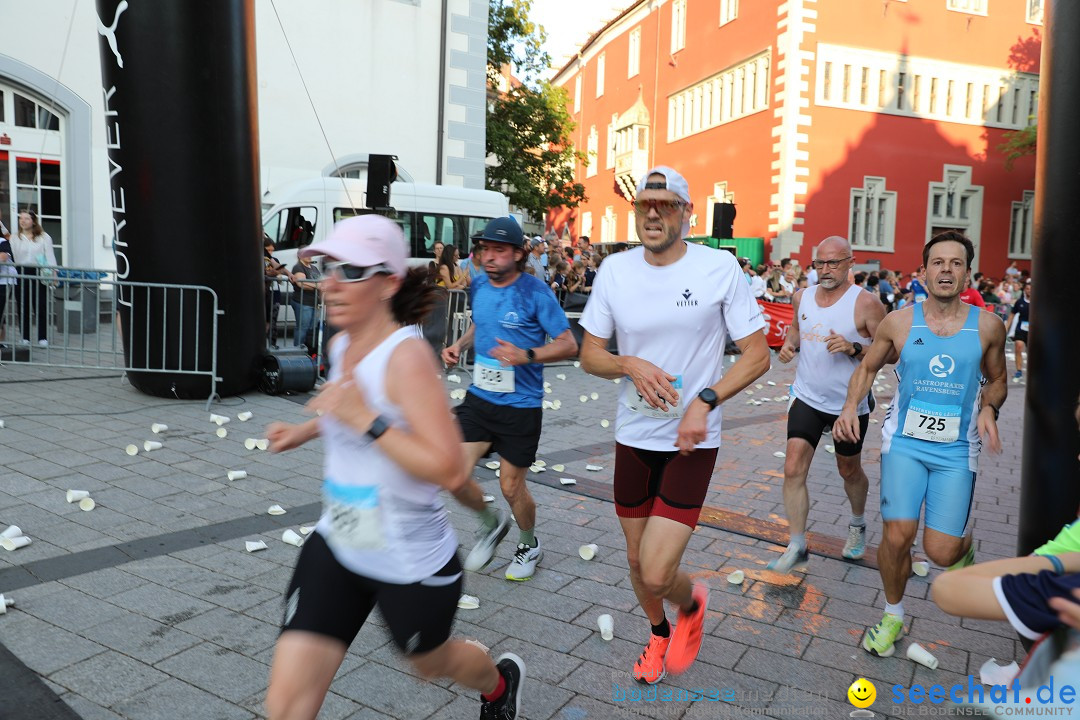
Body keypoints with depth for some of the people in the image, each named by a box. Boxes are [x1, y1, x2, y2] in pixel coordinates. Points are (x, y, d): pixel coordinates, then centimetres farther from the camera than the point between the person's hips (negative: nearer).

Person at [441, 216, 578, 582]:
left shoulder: (535, 291, -14)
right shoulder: (478, 286, 3)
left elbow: (569, 345, -13)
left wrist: (527, 355, -28)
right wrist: (460, 345, 4)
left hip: (520, 404, -5)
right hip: (479, 397, 5)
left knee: (511, 485, 7)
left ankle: (529, 546, 38)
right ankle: (491, 524, 30)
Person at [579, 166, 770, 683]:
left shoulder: (720, 267, -9)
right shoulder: (615, 269, -1)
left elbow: (757, 355, -6)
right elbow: (589, 354, 4)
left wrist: (705, 401, -19)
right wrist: (630, 364, -17)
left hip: (692, 442, -3)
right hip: (633, 437, 4)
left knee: (657, 573, -10)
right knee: (637, 560, 17)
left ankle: (692, 603, 28)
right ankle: (659, 634, 49)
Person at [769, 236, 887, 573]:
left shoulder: (865, 302, -13)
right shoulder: (802, 297, 2)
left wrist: (853, 348, -27)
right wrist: (789, 344, 1)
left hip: (850, 403, -3)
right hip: (807, 398, 3)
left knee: (849, 470, 17)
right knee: (793, 469, -8)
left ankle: (858, 525, 46)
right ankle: (797, 547, 2)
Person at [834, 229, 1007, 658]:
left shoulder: (987, 326, 0)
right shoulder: (899, 322, -2)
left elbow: (997, 380, 14)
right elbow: (868, 367, 10)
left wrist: (988, 408, -7)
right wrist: (851, 405, -7)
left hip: (956, 450, 0)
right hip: (905, 441, 0)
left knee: (940, 552, -5)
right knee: (898, 535, -11)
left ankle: (964, 546, 36)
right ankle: (893, 614, 16)